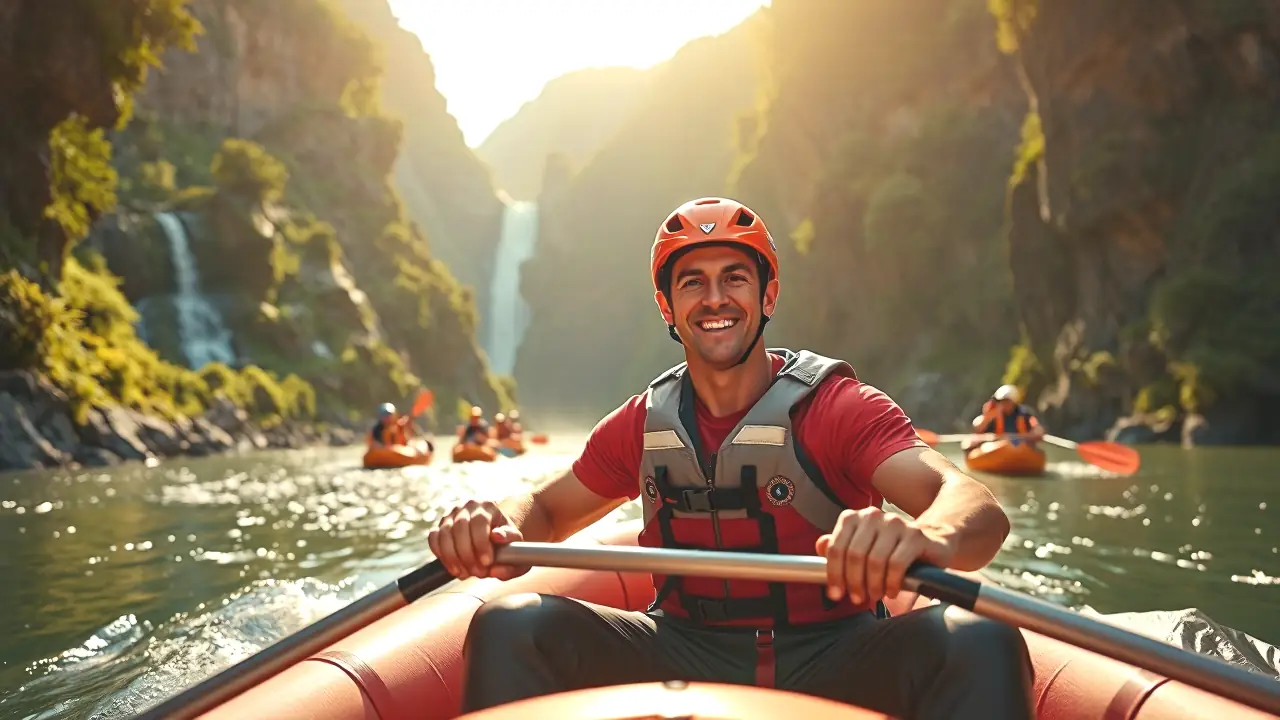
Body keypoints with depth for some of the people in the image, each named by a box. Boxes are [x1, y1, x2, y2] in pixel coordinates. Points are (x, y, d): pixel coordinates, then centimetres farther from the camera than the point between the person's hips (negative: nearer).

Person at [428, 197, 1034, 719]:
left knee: (981, 643, -31)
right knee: (507, 626, -18)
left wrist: (925, 539, -49)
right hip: (684, 660, 3)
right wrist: (499, 527, -13)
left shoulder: (837, 408, -7)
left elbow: (979, 510, -21)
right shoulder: (644, 426, 6)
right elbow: (545, 507, 15)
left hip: (830, 663, -2)